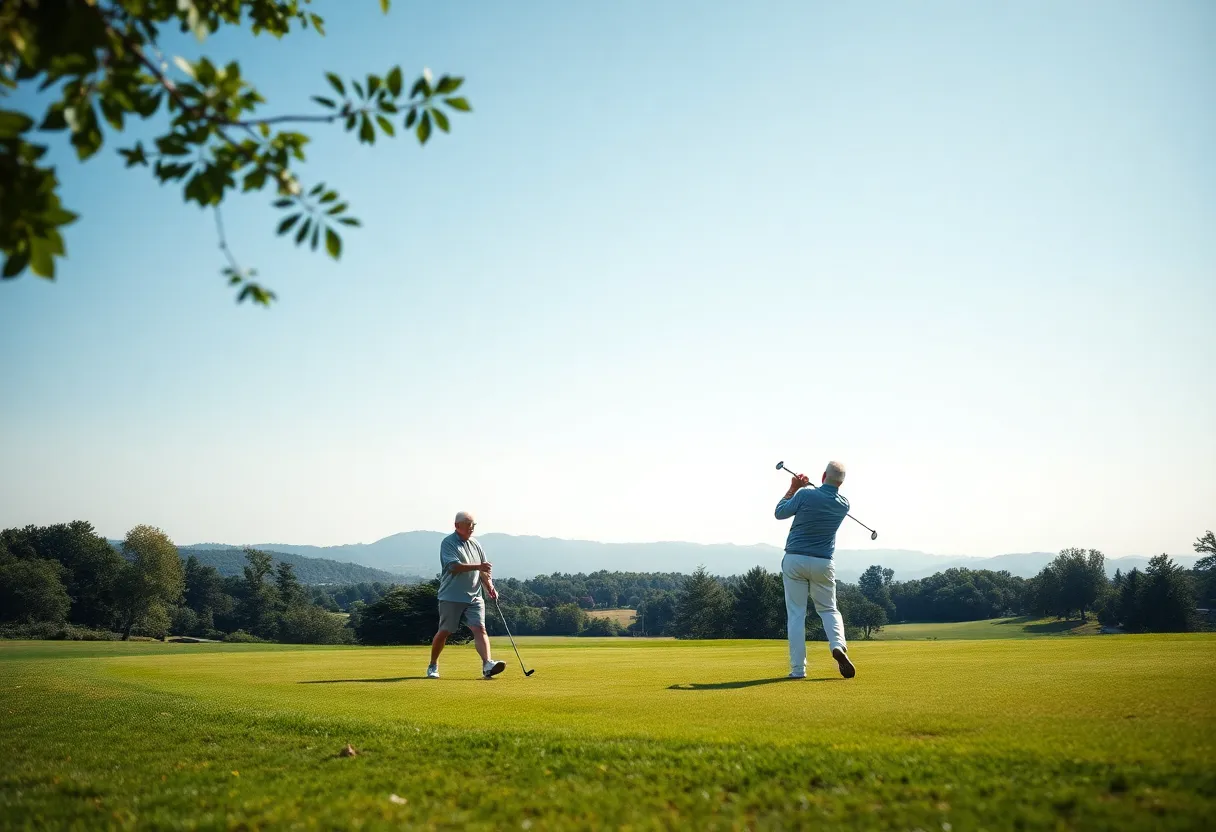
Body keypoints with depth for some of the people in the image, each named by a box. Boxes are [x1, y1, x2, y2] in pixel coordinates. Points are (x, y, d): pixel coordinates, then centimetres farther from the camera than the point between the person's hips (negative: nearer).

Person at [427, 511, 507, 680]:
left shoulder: (475, 545, 15)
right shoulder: (448, 543, -5)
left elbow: (483, 570, 20)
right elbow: (454, 567, -19)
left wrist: (490, 587, 4)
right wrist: (477, 566, -25)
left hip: (474, 597, 5)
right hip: (451, 597, -5)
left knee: (480, 629, -11)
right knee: (444, 632, 3)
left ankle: (487, 665, -25)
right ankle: (433, 666, 22)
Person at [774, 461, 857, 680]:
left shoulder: (805, 495, -13)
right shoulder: (843, 505, 0)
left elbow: (780, 513, 1)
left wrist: (793, 488, 9)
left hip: (795, 560, -2)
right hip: (823, 563, 2)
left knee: (796, 614, 3)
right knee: (828, 609, 17)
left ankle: (798, 668, -1)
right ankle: (838, 645, -12)